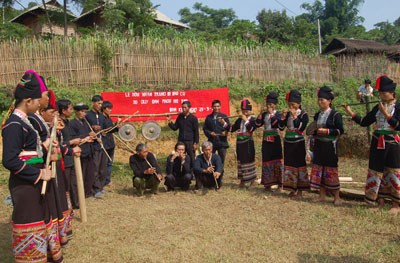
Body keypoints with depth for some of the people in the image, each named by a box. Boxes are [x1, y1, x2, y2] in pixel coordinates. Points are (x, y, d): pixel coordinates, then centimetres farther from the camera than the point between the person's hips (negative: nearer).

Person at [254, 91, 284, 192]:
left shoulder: (278, 114, -2)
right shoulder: (264, 114, 10)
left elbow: (276, 124, -19)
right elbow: (257, 124, 0)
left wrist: (271, 114, -15)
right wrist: (261, 113, -6)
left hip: (275, 140, -4)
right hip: (266, 140, 4)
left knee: (277, 160, -3)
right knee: (266, 161, 7)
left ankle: (280, 184, 5)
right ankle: (268, 183, 16)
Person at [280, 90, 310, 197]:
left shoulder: (303, 114, -6)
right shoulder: (287, 114, 6)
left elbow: (301, 128, -18)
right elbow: (281, 127, 3)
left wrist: (295, 116, -20)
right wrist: (283, 116, -9)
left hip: (298, 143, -5)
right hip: (288, 143, 5)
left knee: (299, 164, 0)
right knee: (289, 164, 7)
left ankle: (300, 189, 9)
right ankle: (293, 189, 17)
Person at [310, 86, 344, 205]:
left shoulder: (335, 115, -7)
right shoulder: (317, 115, 12)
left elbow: (340, 130, -11)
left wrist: (327, 131, -20)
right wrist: (314, 132, -2)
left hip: (330, 145, -6)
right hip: (318, 145, 6)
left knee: (331, 169, -3)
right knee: (318, 169, 7)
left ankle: (337, 197, 8)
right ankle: (322, 195, 17)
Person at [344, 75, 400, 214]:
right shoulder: (378, 107, 8)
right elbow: (364, 122, 7)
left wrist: (385, 113, -21)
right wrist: (351, 113, -3)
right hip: (377, 143, 5)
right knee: (376, 171, 8)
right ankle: (380, 200, 22)